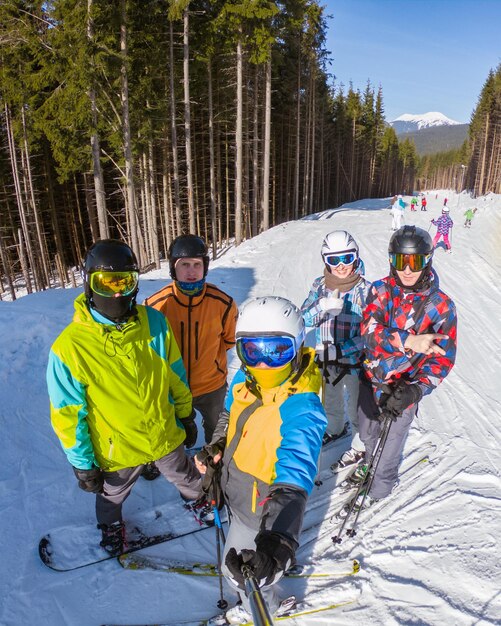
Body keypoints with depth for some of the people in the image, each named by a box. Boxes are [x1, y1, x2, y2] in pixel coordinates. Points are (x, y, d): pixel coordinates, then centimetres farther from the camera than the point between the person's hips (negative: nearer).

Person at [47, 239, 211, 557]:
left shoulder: (155, 322, -18)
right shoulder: (69, 347, -26)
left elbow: (176, 375, -4)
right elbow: (68, 414, -15)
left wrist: (186, 416, 6)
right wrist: (83, 464, -7)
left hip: (166, 434, 2)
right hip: (117, 450, -1)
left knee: (185, 476, 30)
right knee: (112, 495, 29)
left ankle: (198, 499, 63)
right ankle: (111, 525, 63)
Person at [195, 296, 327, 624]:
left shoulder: (301, 411, -38)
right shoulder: (245, 380, -15)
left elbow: (294, 478, -51)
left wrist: (278, 539, -63)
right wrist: (216, 446, -5)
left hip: (262, 511, -7)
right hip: (239, 494, 8)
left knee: (239, 571, 17)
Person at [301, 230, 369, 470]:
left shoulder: (365, 290, -16)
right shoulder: (319, 286, -6)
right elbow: (304, 319, -11)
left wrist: (341, 351, -26)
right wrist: (323, 306, -31)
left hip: (355, 359, -4)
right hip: (326, 358, 4)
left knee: (355, 406, 13)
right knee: (331, 400, 27)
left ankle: (359, 446, 39)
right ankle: (335, 428, 56)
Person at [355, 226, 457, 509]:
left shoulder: (441, 305, -12)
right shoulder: (381, 290, -8)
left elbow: (444, 357, -14)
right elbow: (370, 331, -22)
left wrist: (415, 390, -27)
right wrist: (410, 341, -36)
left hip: (405, 387, -2)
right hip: (372, 378, 3)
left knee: (391, 441, 12)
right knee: (367, 432, 24)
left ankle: (381, 485, 43)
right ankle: (370, 461, 58)